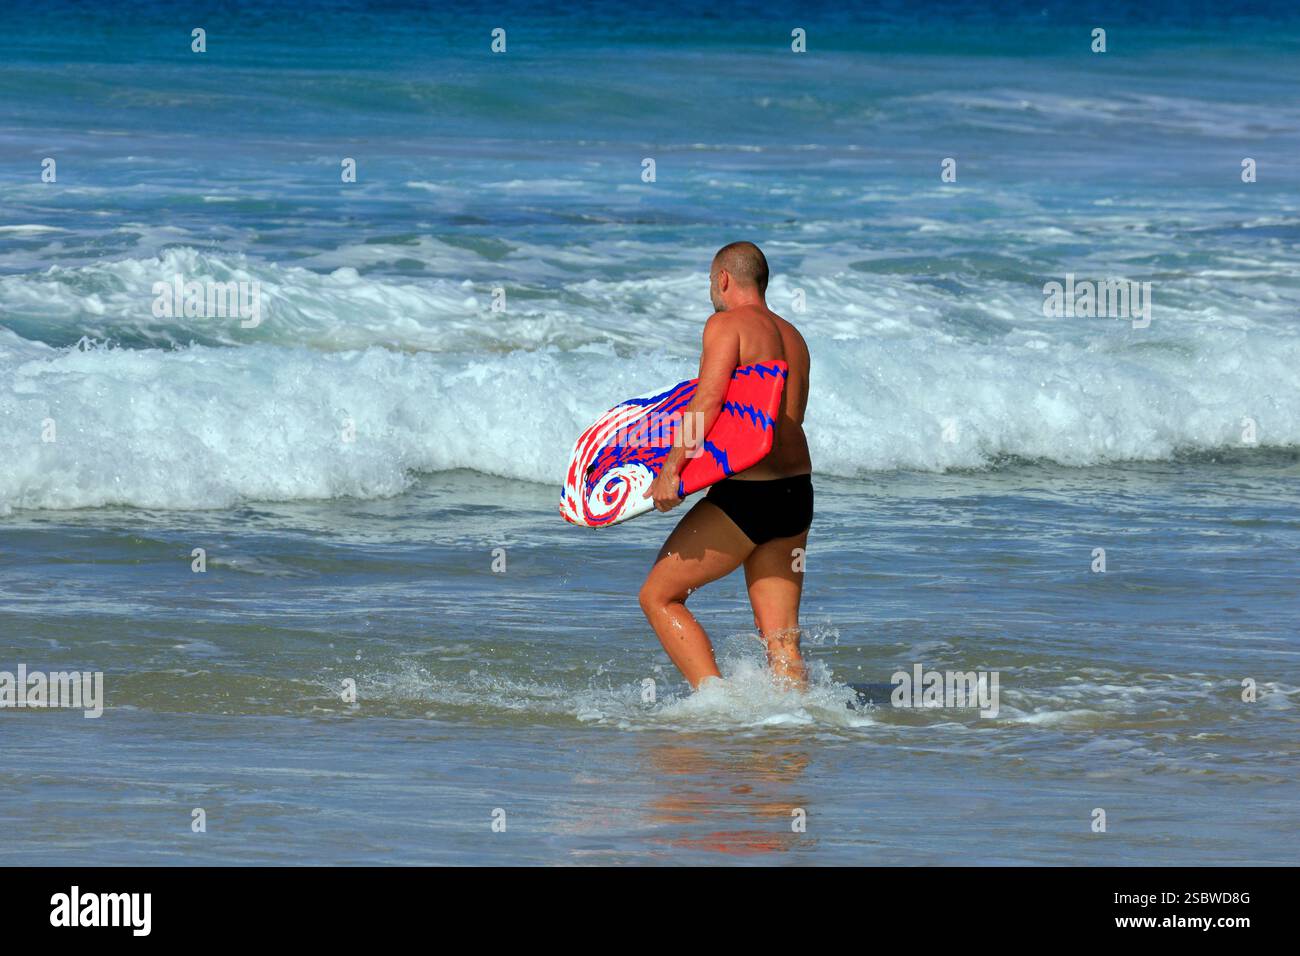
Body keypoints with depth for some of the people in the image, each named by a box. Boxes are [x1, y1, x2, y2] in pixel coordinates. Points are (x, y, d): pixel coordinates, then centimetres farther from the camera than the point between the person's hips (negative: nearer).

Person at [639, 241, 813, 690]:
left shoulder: (726, 324, -5)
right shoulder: (793, 338, 19)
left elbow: (708, 400, -19)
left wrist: (671, 467, -24)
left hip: (744, 497, -8)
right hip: (797, 494, 8)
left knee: (658, 596, 6)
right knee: (781, 642, 7)